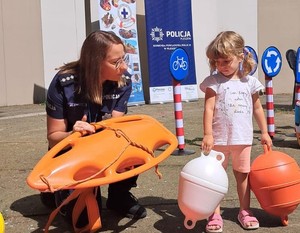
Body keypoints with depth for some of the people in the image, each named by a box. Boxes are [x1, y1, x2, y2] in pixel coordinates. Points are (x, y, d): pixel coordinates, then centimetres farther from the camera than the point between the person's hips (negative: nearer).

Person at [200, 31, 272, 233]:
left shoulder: (249, 82, 4)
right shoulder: (213, 82, -4)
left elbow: (257, 108, 13)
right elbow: (209, 109, -11)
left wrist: (264, 132, 12)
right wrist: (208, 134, -21)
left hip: (243, 138, 2)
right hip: (219, 138, -2)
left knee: (243, 174, 13)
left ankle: (245, 211, 27)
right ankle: (215, 215, 11)